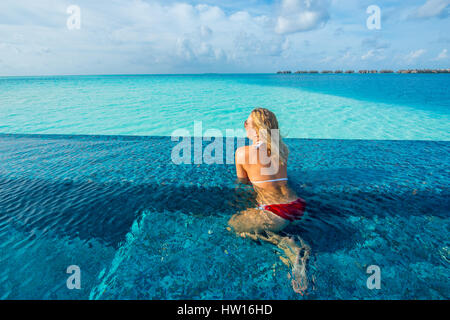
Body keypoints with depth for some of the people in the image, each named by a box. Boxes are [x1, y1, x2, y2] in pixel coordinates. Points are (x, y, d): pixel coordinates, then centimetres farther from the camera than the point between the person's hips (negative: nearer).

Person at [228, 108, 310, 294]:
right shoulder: (282, 148, 9)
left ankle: (286, 245, -6)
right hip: (298, 207, 7)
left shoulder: (242, 152, -4)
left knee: (233, 224, 15)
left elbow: (243, 181, 12)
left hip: (275, 216, -7)